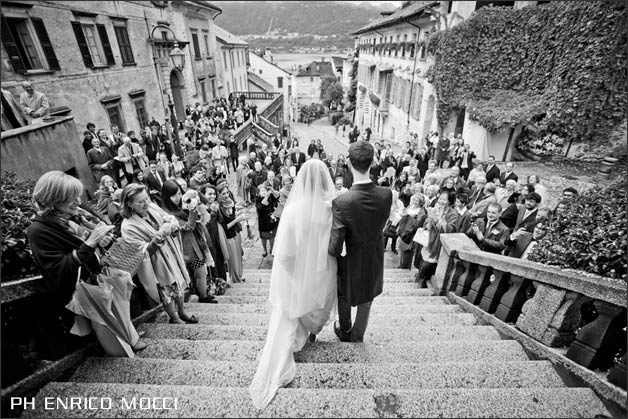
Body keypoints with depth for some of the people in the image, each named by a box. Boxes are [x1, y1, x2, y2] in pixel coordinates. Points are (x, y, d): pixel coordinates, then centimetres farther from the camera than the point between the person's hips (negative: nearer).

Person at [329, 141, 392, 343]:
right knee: (366, 297, 28)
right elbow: (380, 224, -4)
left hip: (351, 260, -3)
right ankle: (357, 334, 51)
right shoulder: (386, 194, -22)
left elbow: (335, 248, -30)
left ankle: (344, 331, 52)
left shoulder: (342, 202, -34)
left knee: (344, 297, 27)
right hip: (374, 259, 3)